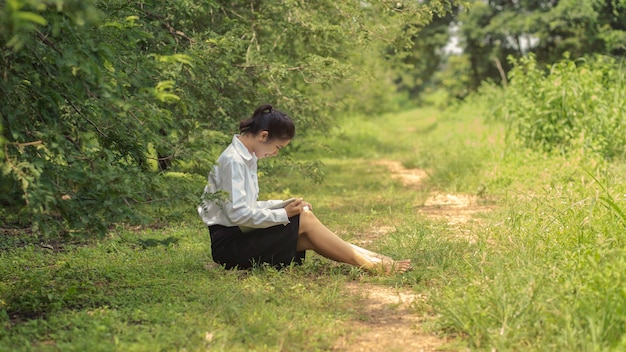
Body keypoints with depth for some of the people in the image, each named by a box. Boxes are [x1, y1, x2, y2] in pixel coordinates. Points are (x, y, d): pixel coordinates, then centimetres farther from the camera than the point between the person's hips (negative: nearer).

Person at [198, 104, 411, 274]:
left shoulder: (246, 158, 13)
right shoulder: (233, 161, -16)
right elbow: (237, 213, -25)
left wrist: (286, 205, 1)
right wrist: (283, 214, -18)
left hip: (241, 238, 9)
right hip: (228, 244, -9)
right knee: (304, 221, -17)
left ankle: (372, 258, -9)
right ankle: (368, 264, -15)